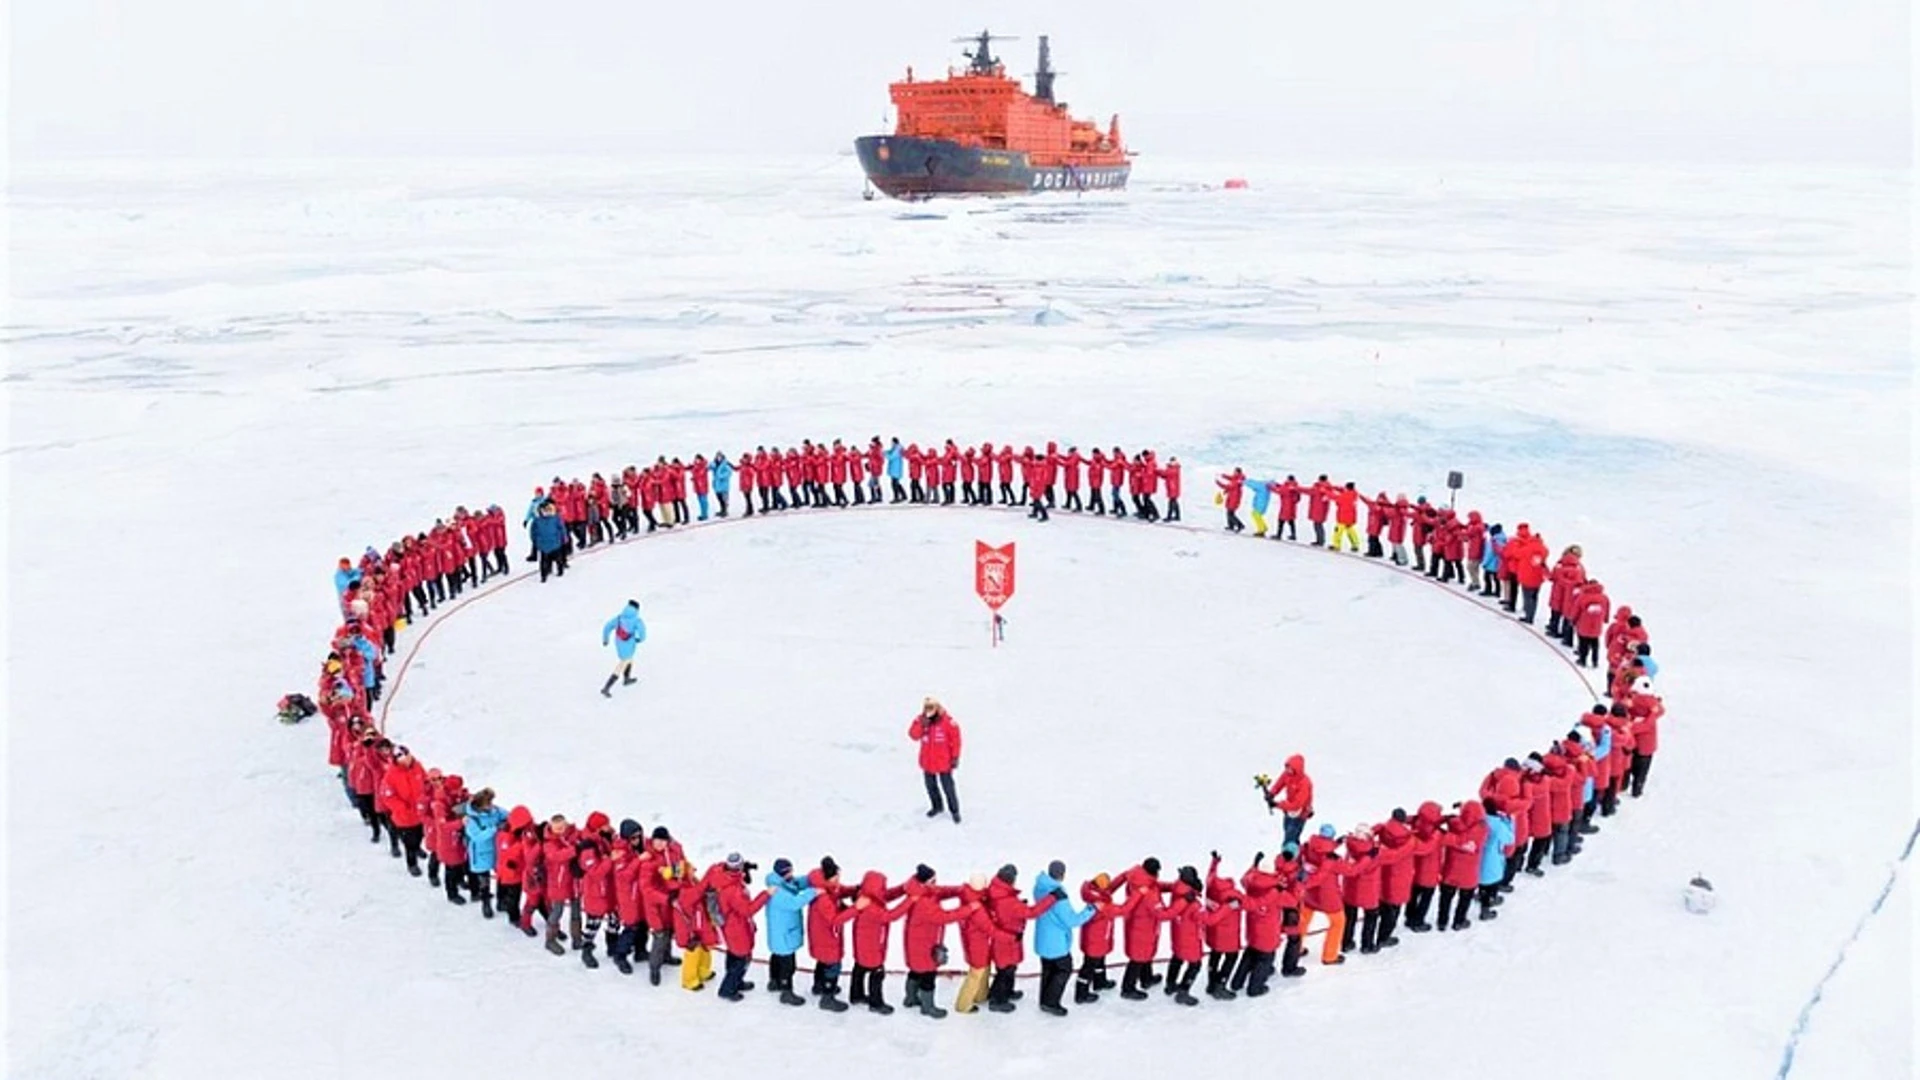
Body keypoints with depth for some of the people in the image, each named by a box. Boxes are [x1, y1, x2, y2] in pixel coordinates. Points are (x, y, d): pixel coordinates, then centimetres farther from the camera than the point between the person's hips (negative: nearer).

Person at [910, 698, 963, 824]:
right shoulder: (920, 720, -6)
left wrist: (955, 757, -9)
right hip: (927, 761, 4)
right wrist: (922, 725, -28)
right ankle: (937, 806, 39)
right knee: (931, 786, 19)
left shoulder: (947, 722, -17)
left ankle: (954, 810, 19)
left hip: (943, 762, -4)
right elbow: (913, 735, -13)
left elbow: (955, 740, -11)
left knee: (948, 787, 4)